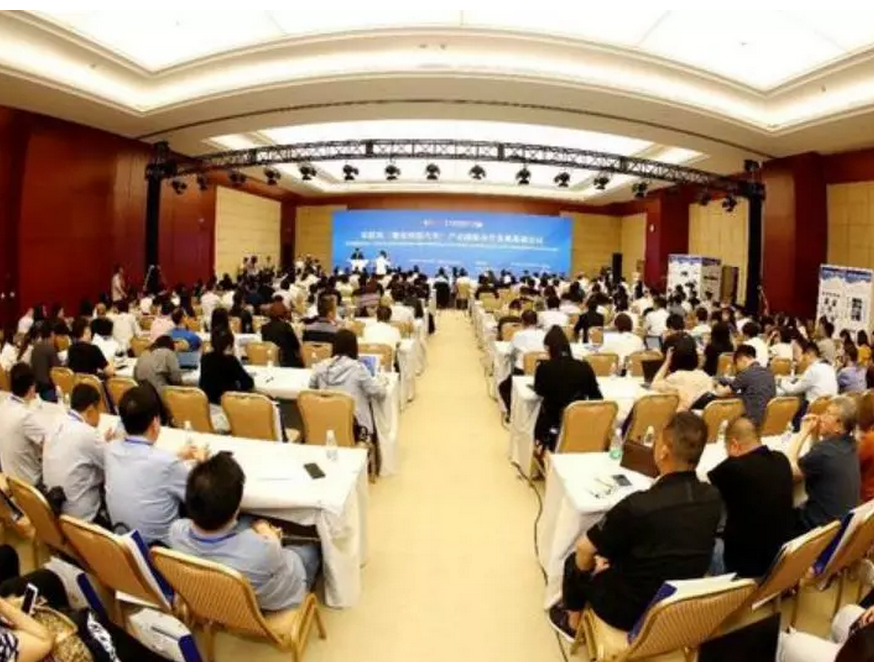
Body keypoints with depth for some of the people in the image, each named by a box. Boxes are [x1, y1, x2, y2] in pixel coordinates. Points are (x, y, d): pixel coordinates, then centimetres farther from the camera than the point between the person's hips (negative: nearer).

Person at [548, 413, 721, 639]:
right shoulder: (714, 498, -14)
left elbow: (583, 548, -18)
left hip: (632, 611, -5)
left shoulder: (638, 506, -33)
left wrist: (590, 568, 4)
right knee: (616, 554, 27)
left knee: (576, 561, 18)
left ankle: (572, 622, 39)